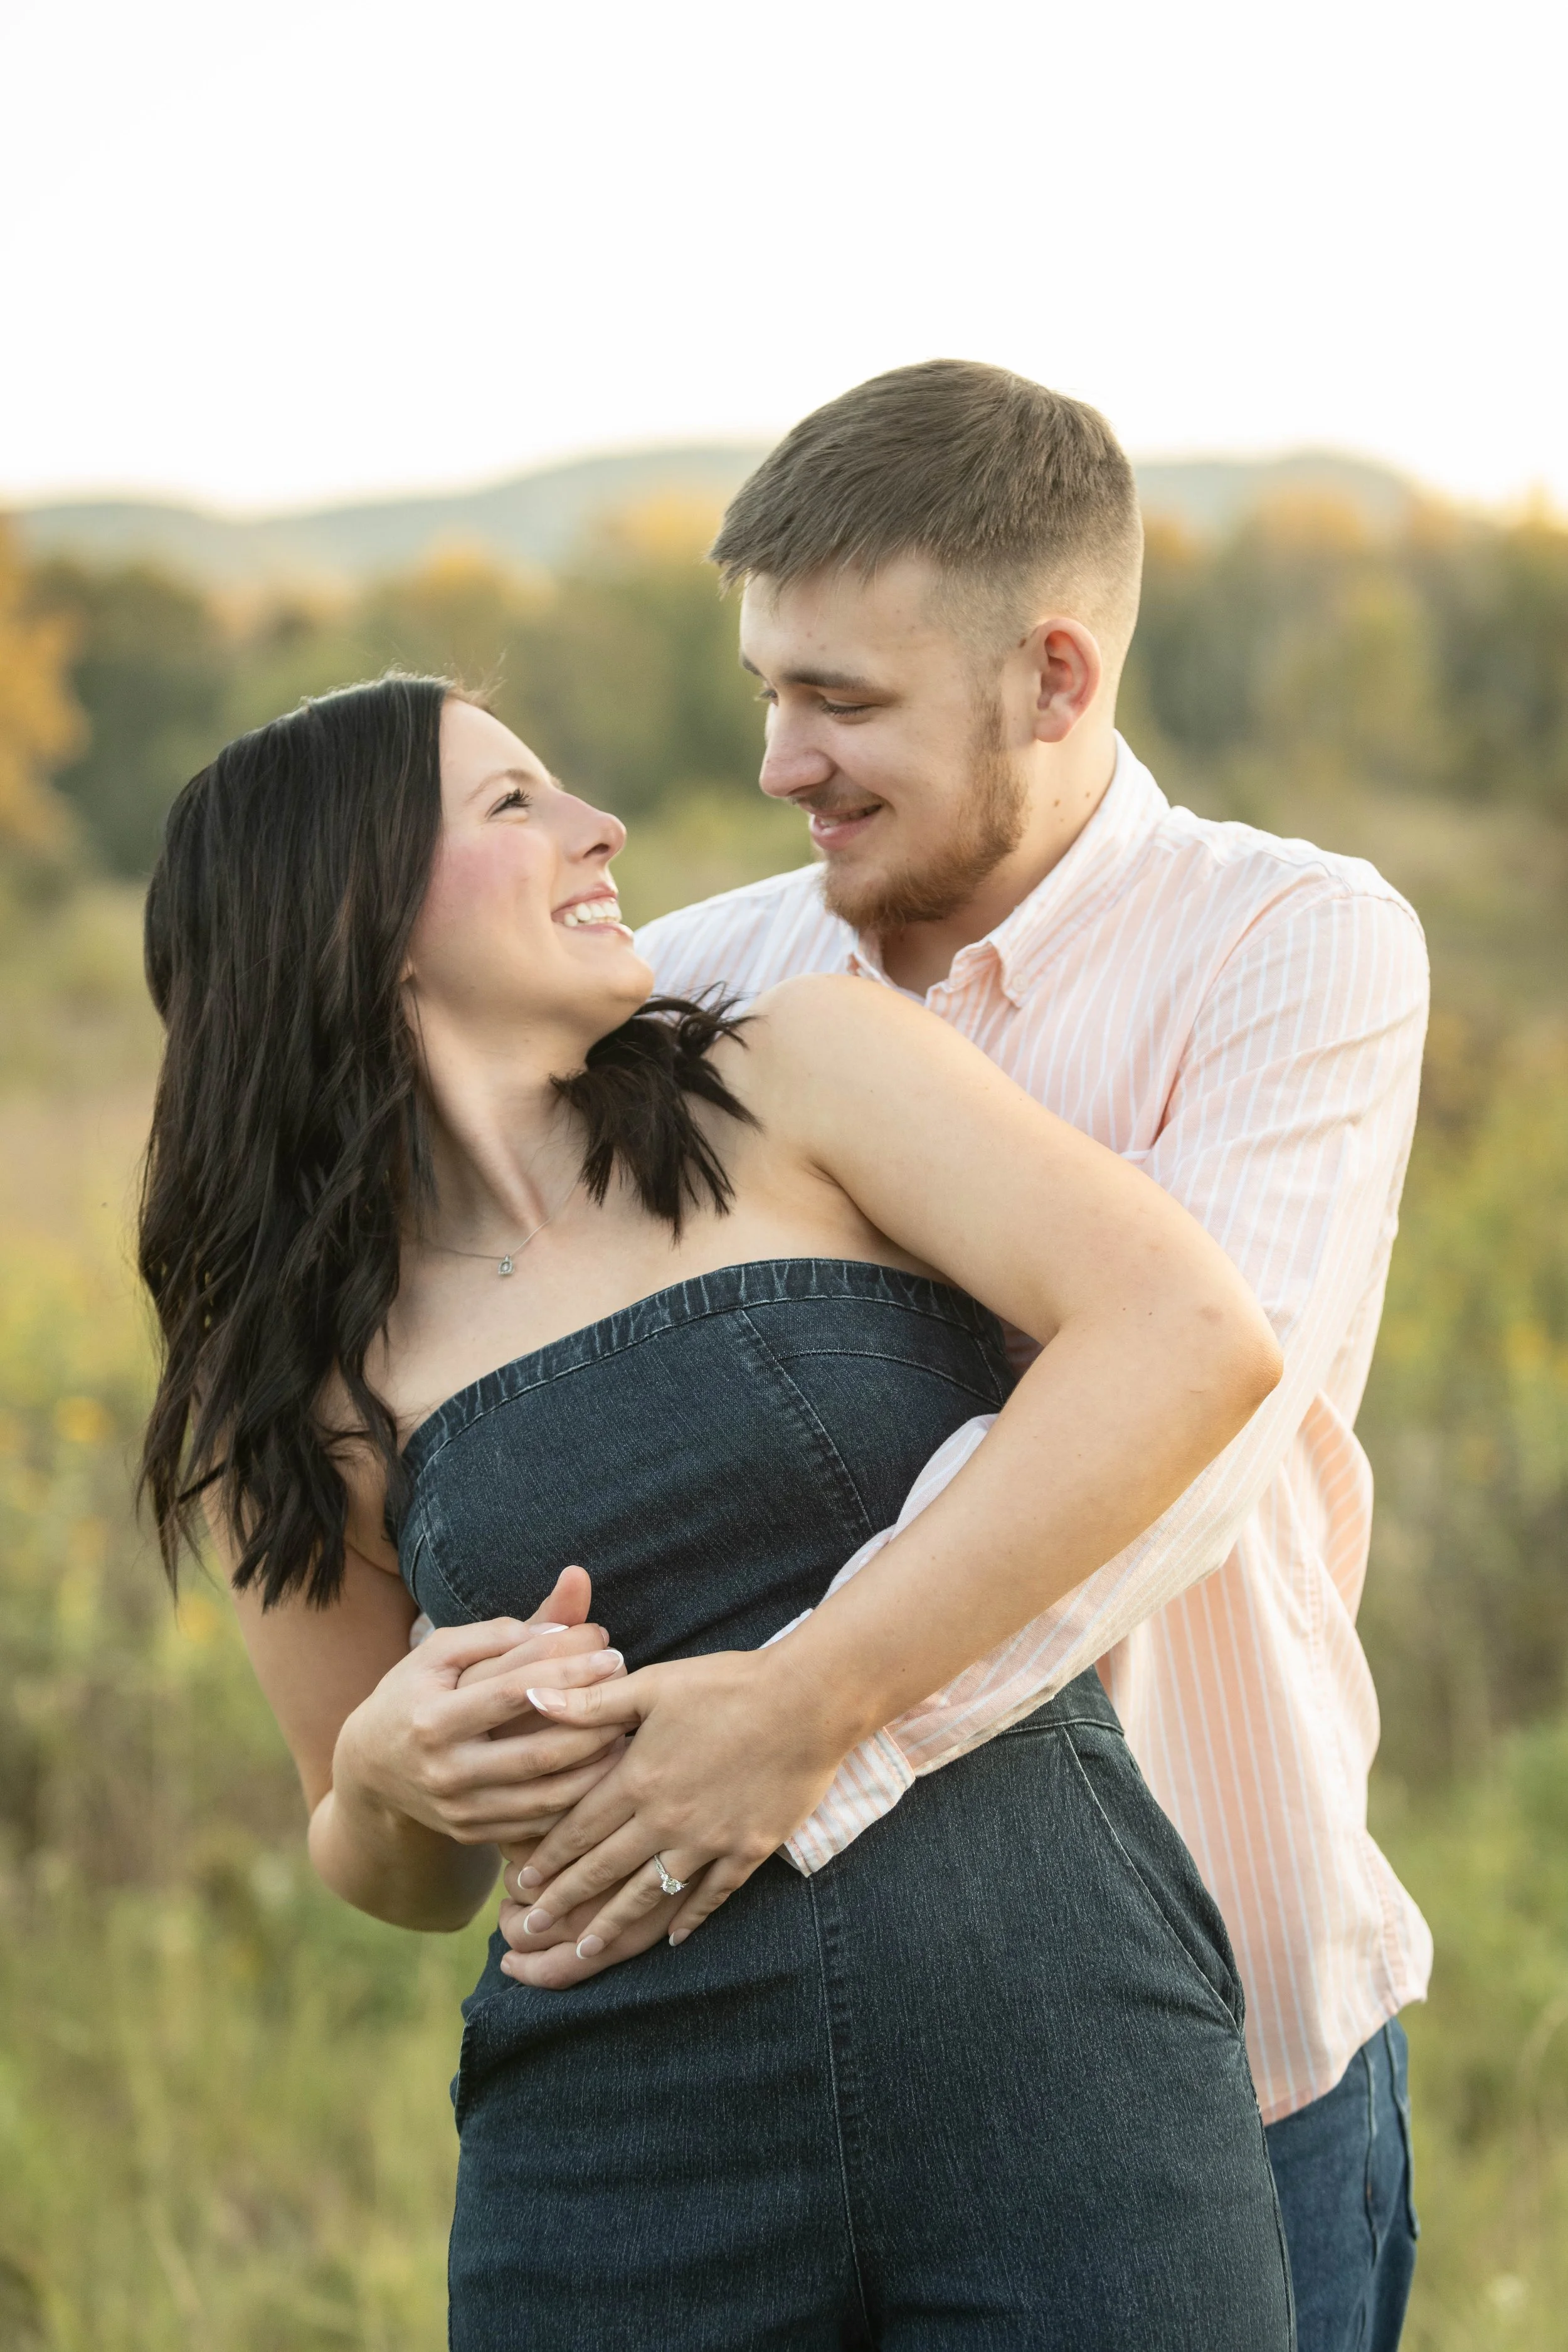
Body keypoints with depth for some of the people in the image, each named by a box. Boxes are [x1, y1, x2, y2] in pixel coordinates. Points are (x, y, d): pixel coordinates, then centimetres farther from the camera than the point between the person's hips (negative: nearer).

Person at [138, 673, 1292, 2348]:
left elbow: (1196, 1334, -13)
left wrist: (806, 1703, -16)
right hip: (624, 2153, 2)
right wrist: (388, 1766, -7)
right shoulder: (298, 1391, 8)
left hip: (1066, 2048, -2)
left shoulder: (800, 1073, 2)